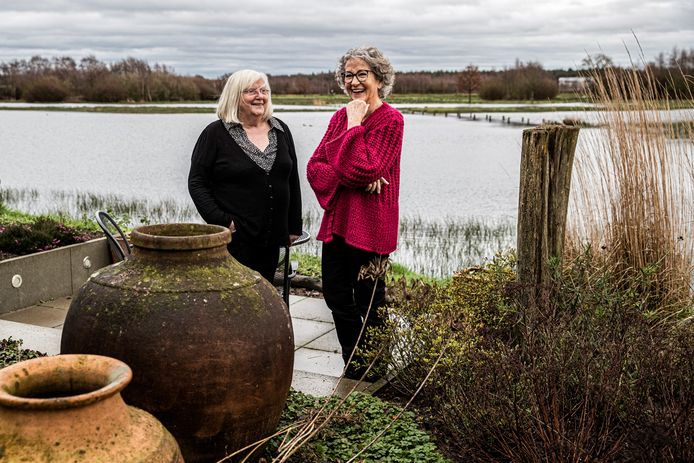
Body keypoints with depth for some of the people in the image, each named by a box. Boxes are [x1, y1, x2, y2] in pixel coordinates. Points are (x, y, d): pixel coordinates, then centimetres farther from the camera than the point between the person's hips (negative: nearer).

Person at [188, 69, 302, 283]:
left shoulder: (280, 130, 10)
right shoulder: (216, 133, -4)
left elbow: (292, 180, 15)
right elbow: (197, 183, -5)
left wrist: (294, 226, 12)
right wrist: (220, 221, -15)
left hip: (271, 240, 5)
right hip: (234, 240, -5)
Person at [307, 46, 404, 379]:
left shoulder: (391, 120, -9)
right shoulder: (341, 117, 11)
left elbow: (365, 169, -21)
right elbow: (314, 167, 2)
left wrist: (355, 126, -14)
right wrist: (350, 179, -14)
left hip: (370, 224, -7)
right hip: (337, 220, 7)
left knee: (368, 302, 4)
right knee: (336, 295, 14)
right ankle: (354, 361, 32)